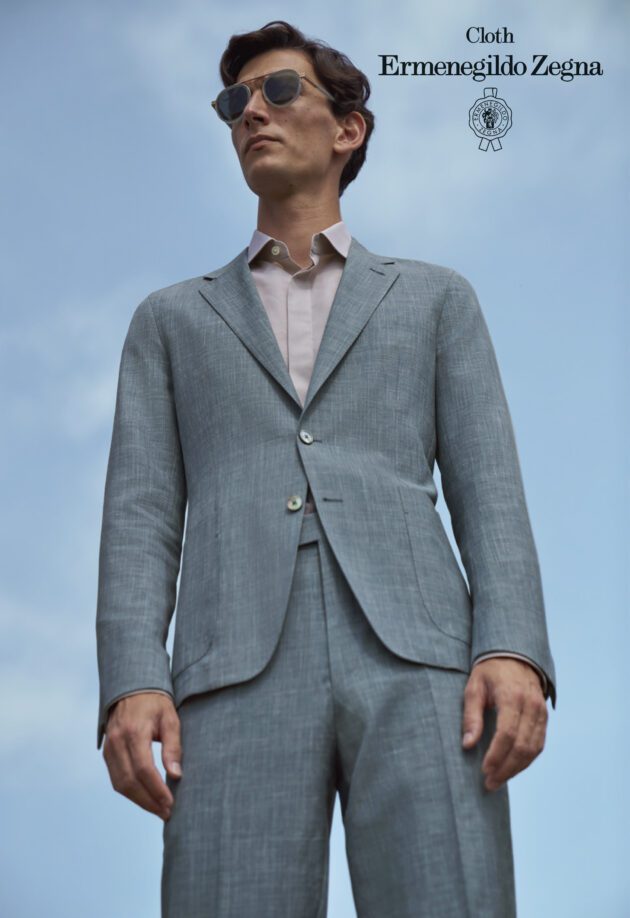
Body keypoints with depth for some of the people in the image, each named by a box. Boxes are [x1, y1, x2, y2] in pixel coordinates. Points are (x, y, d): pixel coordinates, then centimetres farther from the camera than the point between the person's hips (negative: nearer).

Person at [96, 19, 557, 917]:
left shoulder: (436, 298, 24)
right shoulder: (171, 320, 25)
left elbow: (489, 491, 11)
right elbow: (142, 512, 13)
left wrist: (513, 649, -8)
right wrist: (133, 683, -5)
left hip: (415, 655, 0)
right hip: (238, 672, 1)